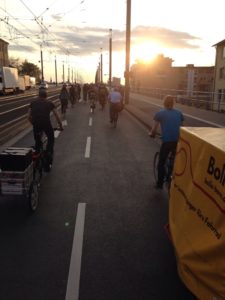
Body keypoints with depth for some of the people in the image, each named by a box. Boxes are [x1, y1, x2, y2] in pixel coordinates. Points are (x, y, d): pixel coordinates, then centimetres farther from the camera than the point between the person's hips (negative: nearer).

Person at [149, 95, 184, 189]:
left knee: (161, 163, 15)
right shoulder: (179, 113, 13)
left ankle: (160, 184, 22)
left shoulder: (160, 113, 3)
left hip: (166, 141, -3)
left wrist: (151, 134, 23)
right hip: (178, 141, 4)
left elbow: (154, 129, 1)